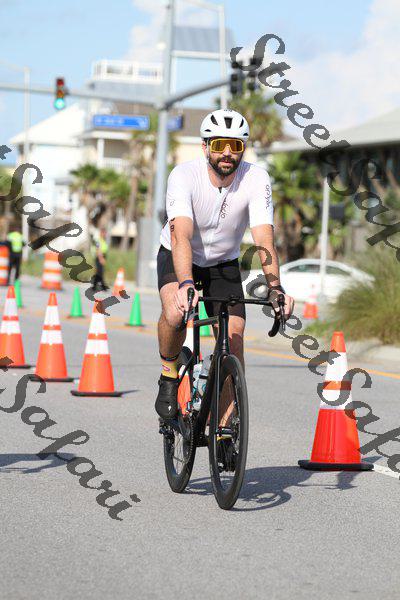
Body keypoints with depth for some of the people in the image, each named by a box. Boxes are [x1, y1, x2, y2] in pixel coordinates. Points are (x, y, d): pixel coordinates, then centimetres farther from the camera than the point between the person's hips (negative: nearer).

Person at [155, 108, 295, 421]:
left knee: (234, 336, -13)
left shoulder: (256, 178, -24)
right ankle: (169, 376, -3)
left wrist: (276, 289, -46)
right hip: (178, 257, -2)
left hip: (224, 263, 2)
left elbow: (264, 239, -31)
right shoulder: (184, 175, -29)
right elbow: (181, 235, -41)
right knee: (175, 313, -31)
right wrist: (186, 284, -58)